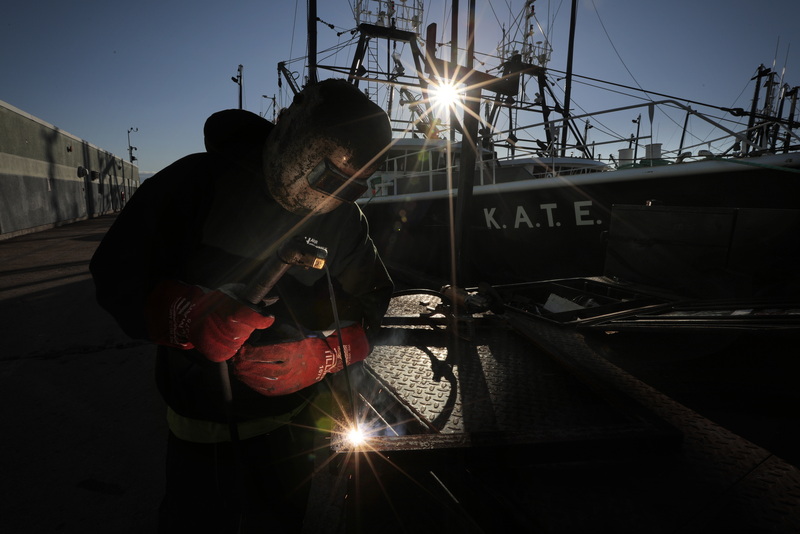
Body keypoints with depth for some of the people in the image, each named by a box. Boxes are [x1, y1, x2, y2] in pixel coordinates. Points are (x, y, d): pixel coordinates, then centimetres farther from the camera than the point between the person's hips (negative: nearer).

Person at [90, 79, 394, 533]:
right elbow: (116, 272, -11)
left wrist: (316, 359, -23)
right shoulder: (199, 182, -14)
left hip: (290, 423, 2)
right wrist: (189, 316, -30)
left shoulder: (344, 218, -9)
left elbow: (367, 310, -5)